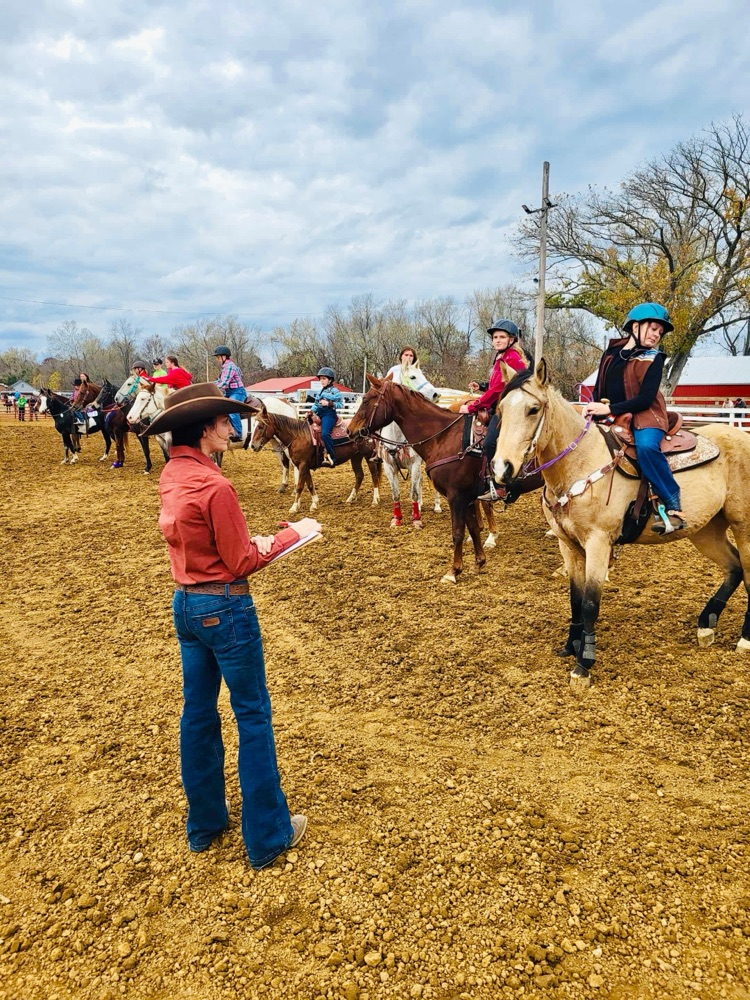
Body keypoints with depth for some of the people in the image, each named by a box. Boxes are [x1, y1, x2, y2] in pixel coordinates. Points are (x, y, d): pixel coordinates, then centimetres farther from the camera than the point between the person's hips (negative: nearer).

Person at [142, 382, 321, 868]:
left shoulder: (171, 476, 3)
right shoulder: (215, 486, -24)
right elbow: (241, 563, -16)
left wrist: (250, 541, 7)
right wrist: (291, 535, -6)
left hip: (186, 603, 8)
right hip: (225, 608, -8)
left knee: (198, 712, 18)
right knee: (253, 716, 6)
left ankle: (205, 822, 36)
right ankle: (267, 837, 21)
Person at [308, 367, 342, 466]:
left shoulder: (334, 391, -1)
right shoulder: (319, 391, 20)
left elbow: (340, 404, -7)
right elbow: (315, 404, 23)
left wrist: (329, 403, -18)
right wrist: (311, 412, 7)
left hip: (329, 414, -9)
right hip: (319, 414, 9)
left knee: (325, 433, -29)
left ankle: (331, 458, -28)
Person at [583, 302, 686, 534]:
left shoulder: (654, 358, -1)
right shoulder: (612, 351, 12)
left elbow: (646, 399, -12)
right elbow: (599, 388, 15)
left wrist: (610, 408, -21)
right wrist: (594, 407, -7)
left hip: (644, 416, -6)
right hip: (610, 418, 6)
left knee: (646, 446, -35)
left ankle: (674, 507, -25)